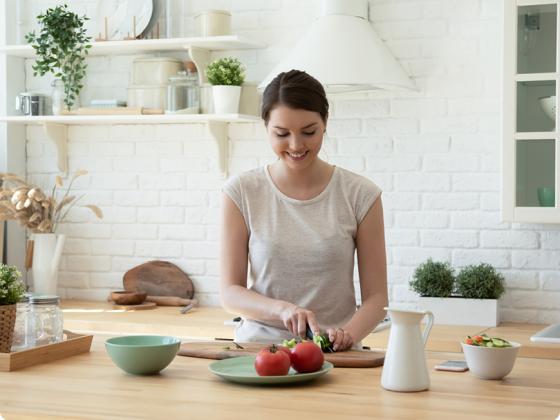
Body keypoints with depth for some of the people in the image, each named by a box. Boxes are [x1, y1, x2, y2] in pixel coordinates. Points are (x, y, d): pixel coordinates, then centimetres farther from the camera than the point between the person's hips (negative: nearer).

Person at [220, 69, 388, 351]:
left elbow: (376, 296, 3)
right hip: (257, 346, 0)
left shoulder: (360, 195, 2)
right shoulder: (241, 191, 3)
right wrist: (282, 309, -16)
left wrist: (348, 333, -17)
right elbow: (230, 292, 2)